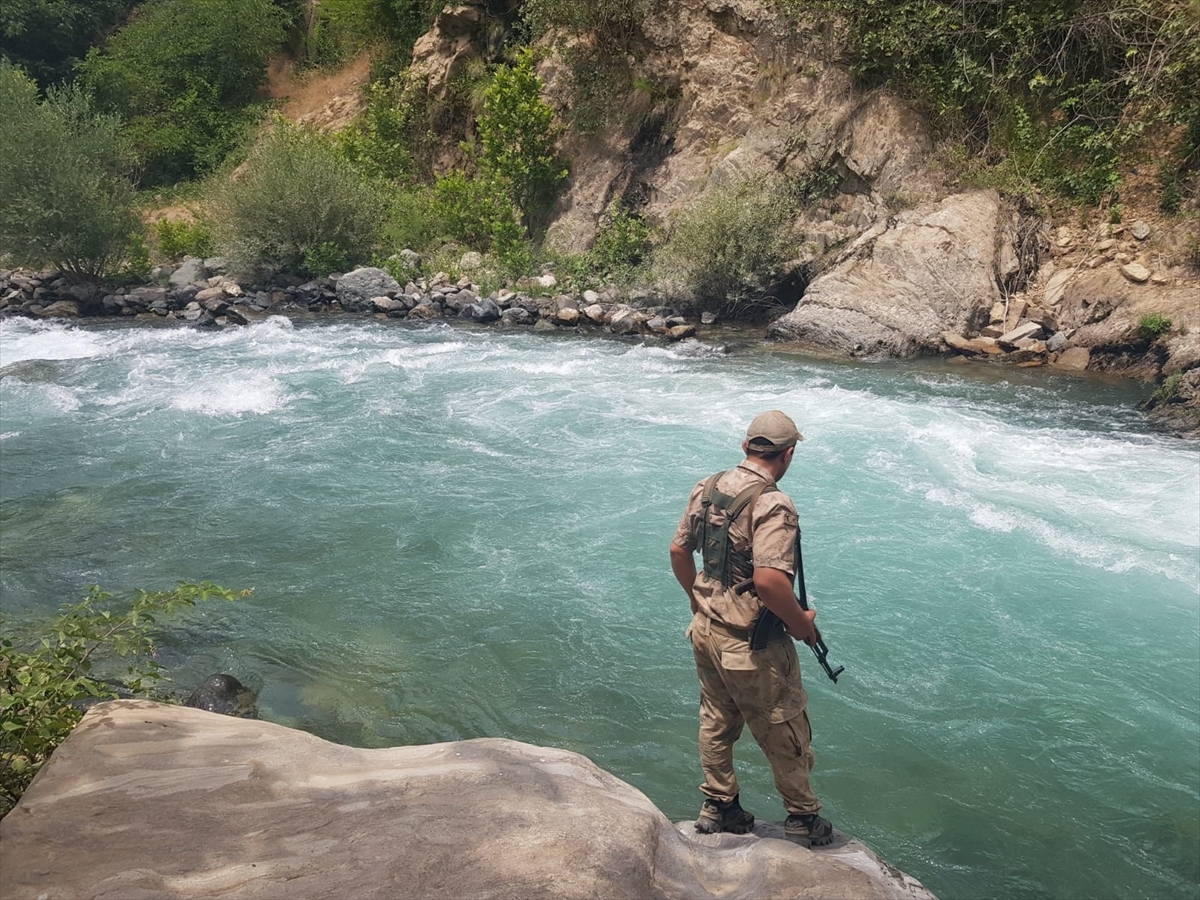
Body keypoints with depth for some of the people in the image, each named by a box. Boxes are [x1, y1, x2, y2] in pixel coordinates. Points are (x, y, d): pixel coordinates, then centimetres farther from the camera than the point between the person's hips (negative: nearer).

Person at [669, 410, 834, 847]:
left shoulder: (707, 488, 0)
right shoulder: (773, 505, -25)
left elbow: (679, 551, 8)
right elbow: (769, 581, -33)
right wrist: (802, 623, -16)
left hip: (706, 630, 8)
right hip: (750, 644, -7)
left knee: (716, 722, 23)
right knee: (784, 732, 13)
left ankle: (718, 807, 37)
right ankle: (803, 818, 30)